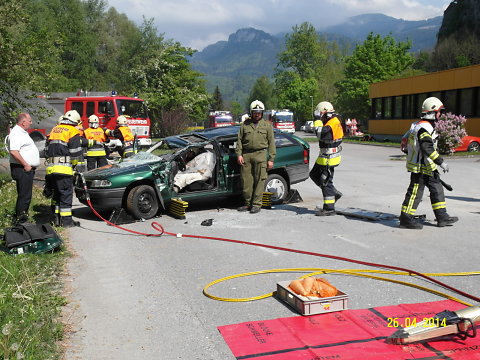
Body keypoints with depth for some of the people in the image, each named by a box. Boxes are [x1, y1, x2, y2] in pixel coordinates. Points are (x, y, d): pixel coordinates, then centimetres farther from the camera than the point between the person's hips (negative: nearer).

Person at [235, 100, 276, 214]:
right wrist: (239, 154, 0)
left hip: (260, 154, -2)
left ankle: (257, 204, 0)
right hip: (246, 155, 2)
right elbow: (239, 140, 13)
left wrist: (271, 159, 1)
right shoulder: (245, 124, 15)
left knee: (259, 180, -5)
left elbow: (271, 143, 9)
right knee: (246, 180, 3)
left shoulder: (267, 125, 12)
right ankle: (248, 203, 14)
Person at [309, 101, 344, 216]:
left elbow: (320, 133, -33)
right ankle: (334, 193, 23)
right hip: (325, 156, 11)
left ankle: (329, 208, 2)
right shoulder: (332, 122, 12)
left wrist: (317, 119, -24)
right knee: (314, 174, 19)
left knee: (326, 182, -5)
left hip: (329, 158, -11)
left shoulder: (333, 123, -20)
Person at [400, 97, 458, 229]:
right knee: (415, 191, -4)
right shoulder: (424, 128, -20)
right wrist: (441, 162, -25)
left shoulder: (427, 126, 15)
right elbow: (427, 149, -28)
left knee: (437, 189, 12)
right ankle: (405, 218, 5)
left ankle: (442, 217, 18)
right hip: (420, 167, -11)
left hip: (428, 167, 11)